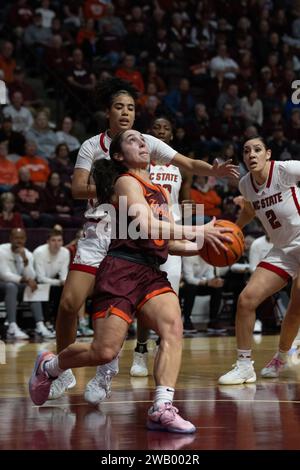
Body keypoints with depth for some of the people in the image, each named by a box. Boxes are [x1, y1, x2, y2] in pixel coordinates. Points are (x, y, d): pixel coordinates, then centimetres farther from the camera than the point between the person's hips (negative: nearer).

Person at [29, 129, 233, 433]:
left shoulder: (160, 193, 23)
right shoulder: (126, 182, -1)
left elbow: (172, 244, 22)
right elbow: (147, 226, -16)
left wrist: (204, 246, 5)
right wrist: (198, 231, -15)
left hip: (151, 273, 7)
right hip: (122, 270, -7)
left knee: (173, 326, -22)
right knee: (105, 351, -9)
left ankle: (162, 408, -28)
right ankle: (49, 365, 21)